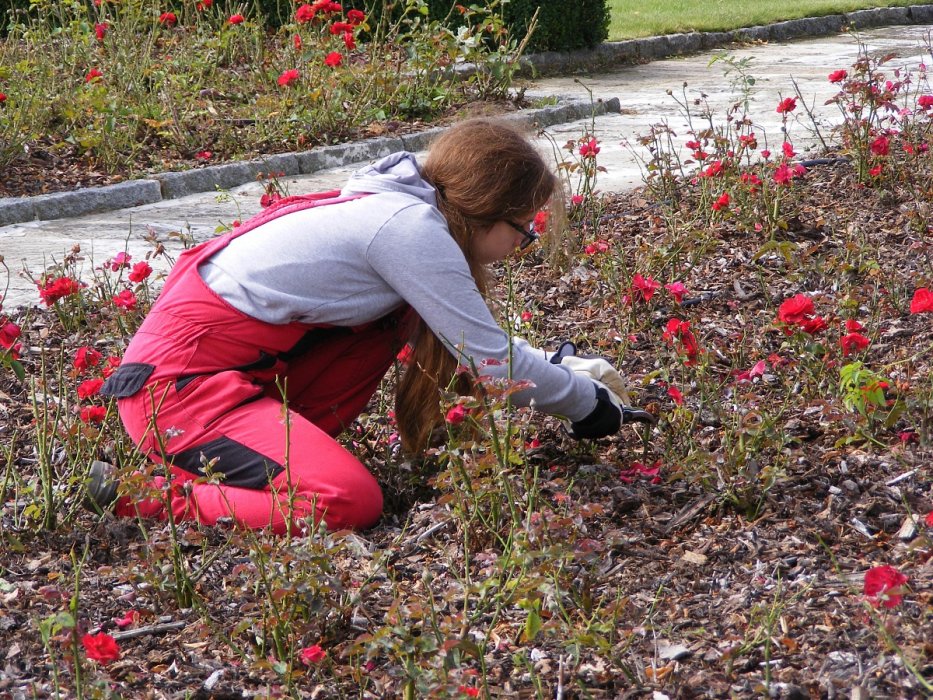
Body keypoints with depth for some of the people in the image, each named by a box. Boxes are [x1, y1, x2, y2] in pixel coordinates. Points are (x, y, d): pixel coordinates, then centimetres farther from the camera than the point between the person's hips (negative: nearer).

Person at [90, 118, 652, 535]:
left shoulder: (399, 207, 12)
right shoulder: (411, 229, -16)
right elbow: (490, 359, -12)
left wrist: (561, 367, 22)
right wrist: (585, 402, 2)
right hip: (179, 386, -10)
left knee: (393, 318, 12)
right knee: (350, 504, -22)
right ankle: (141, 494, -10)